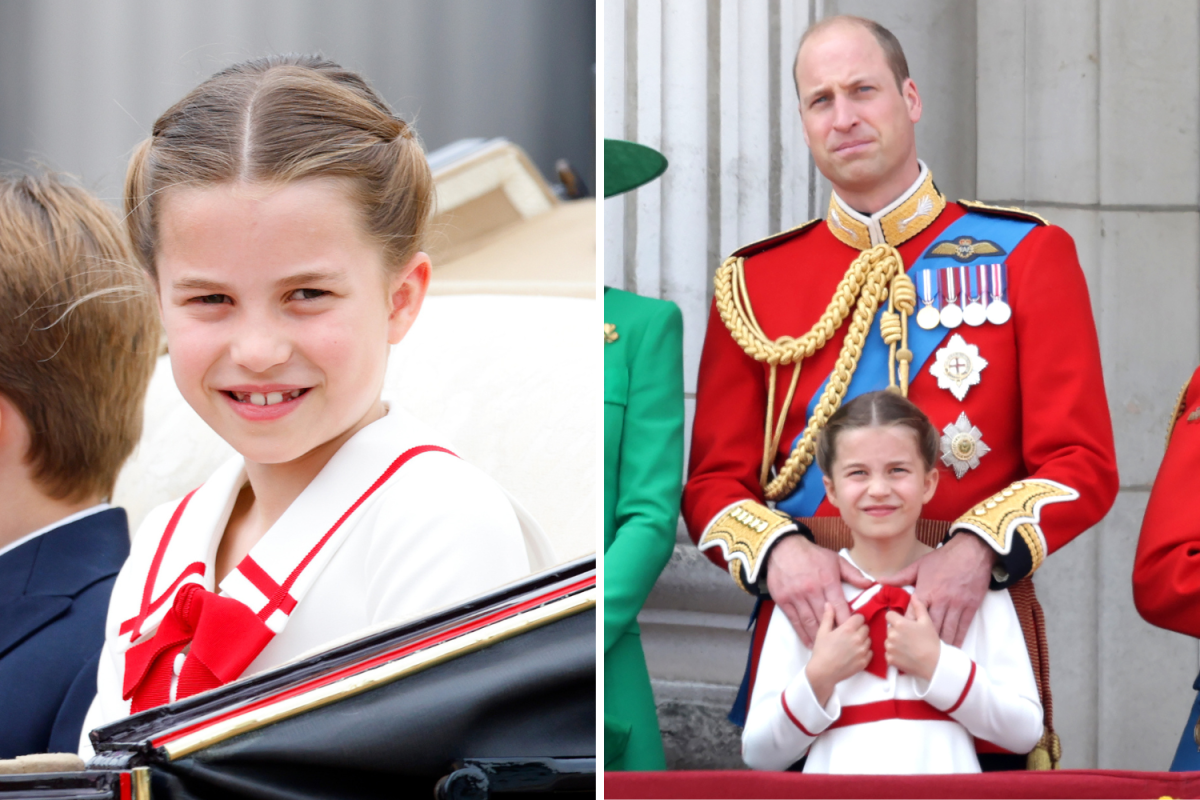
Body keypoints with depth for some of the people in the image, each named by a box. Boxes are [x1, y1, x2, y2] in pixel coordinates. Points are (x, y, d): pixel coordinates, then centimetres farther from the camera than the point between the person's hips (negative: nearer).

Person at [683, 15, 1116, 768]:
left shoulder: (1029, 255, 3)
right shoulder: (753, 282, 9)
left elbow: (1083, 465, -3)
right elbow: (715, 480, 6)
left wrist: (979, 548, -21)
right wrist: (776, 551, -16)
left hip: (972, 632, -1)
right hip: (810, 634, 1)